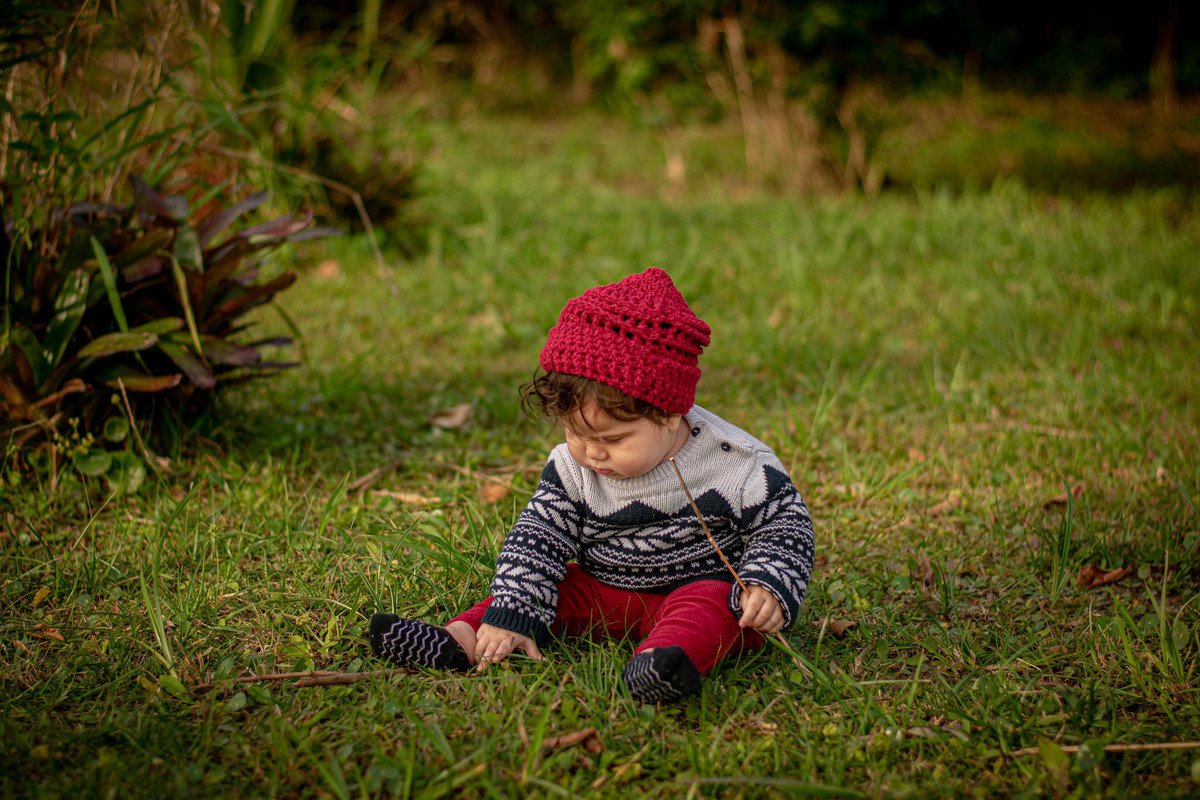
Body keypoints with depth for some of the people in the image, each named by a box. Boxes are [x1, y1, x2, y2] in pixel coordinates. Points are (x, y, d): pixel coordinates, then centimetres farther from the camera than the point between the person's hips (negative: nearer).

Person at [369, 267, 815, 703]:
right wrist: (512, 617, -18)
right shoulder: (571, 469, -8)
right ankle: (458, 641, -23)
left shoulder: (735, 465, -18)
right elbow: (536, 539, -7)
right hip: (603, 587, 6)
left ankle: (666, 661, -65)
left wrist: (768, 587, -25)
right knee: (557, 589, -14)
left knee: (709, 605, -35)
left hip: (699, 583, -6)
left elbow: (785, 522, -8)